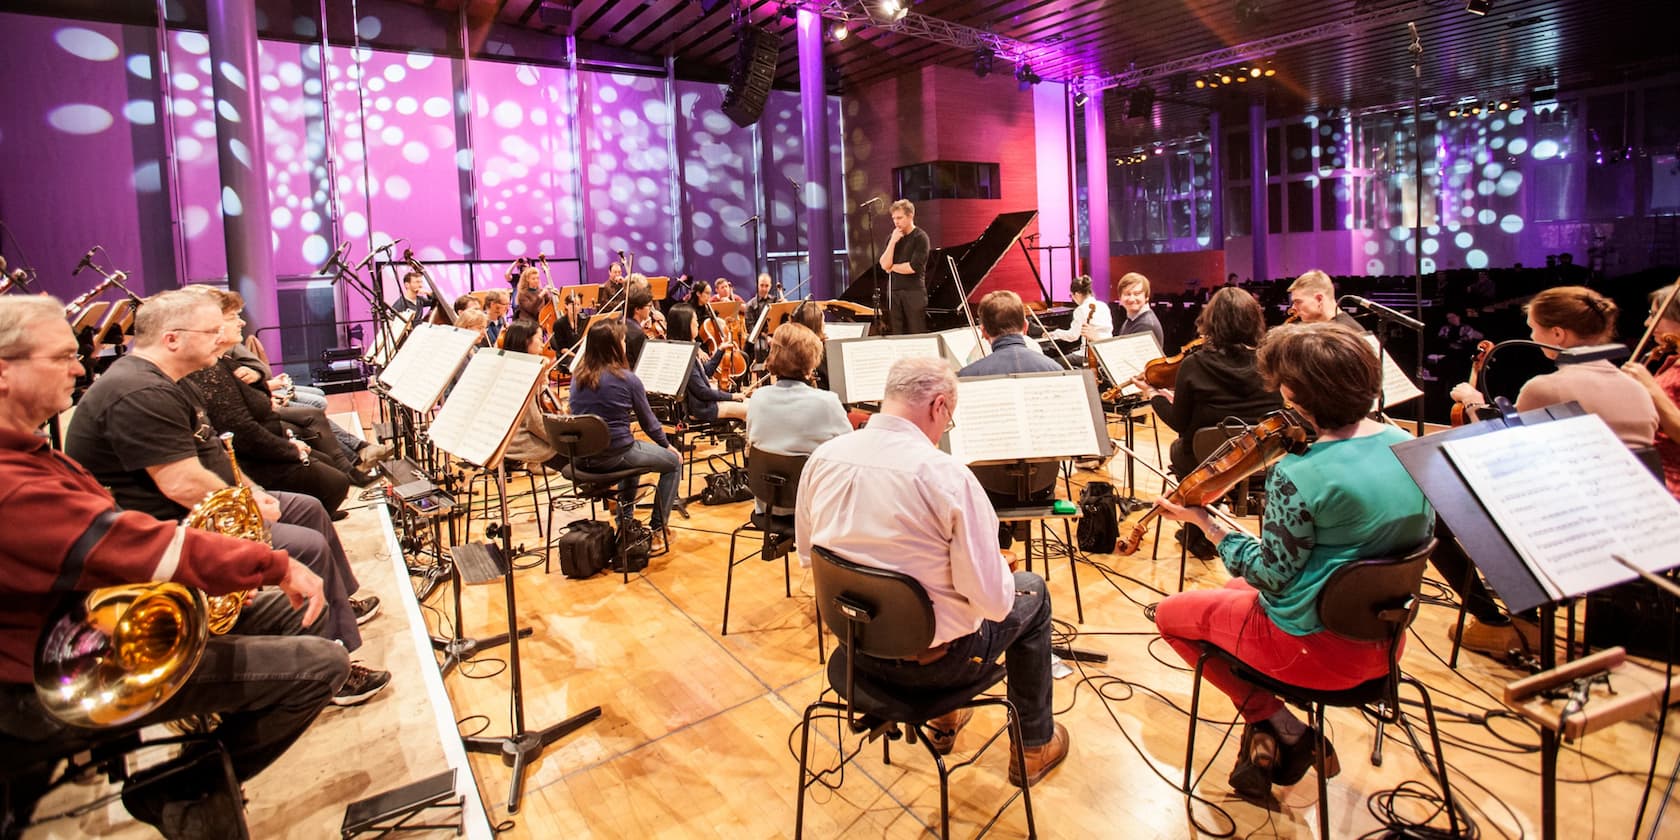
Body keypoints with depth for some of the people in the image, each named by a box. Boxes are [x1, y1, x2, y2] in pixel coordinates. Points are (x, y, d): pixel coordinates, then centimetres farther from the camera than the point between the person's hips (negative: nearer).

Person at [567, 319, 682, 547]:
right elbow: (649, 423, -4)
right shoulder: (626, 378, -14)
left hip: (582, 457, 7)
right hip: (614, 455, -7)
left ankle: (626, 521, 41)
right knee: (674, 462, 14)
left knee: (634, 451, 37)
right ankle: (656, 529, 16)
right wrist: (668, 445, 13)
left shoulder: (578, 375, 3)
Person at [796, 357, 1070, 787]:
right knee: (1032, 593, 21)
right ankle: (1035, 747, 36)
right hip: (933, 659, -5)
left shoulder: (821, 458, -10)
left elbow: (807, 556, 5)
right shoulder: (946, 474, -26)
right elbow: (992, 601, -22)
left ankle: (944, 719, 48)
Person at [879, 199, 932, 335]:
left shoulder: (920, 237, -5)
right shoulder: (891, 238, 11)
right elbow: (884, 264, 0)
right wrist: (893, 241, -7)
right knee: (897, 335, 4)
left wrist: (892, 267, -1)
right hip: (894, 292, 5)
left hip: (914, 293, -5)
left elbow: (913, 267, -15)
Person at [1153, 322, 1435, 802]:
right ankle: (1273, 742, 25)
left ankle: (1275, 723, 9)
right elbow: (1420, 534, 8)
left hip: (1317, 649, -7)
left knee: (1170, 614, 12)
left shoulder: (1297, 478, -29)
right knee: (1239, 591, 31)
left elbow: (1273, 576, -20)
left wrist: (1205, 524, -11)